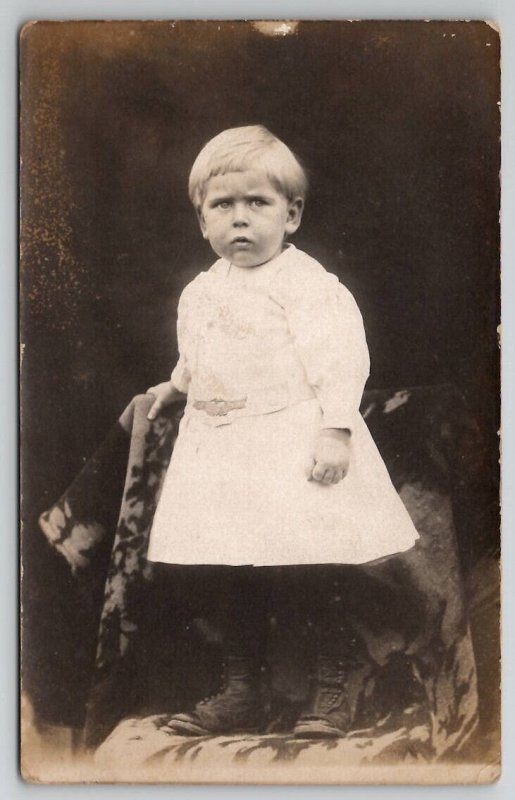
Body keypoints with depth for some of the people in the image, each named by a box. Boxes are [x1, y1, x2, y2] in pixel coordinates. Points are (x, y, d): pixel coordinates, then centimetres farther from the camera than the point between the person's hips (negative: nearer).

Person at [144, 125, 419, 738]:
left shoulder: (303, 281, -10)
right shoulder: (200, 292, 13)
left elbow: (340, 358, -16)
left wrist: (334, 430, -22)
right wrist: (176, 386, 17)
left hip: (297, 445, -6)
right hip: (222, 447, 7)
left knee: (316, 571, 0)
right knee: (237, 579, 13)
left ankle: (332, 689, 18)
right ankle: (240, 692, 26)